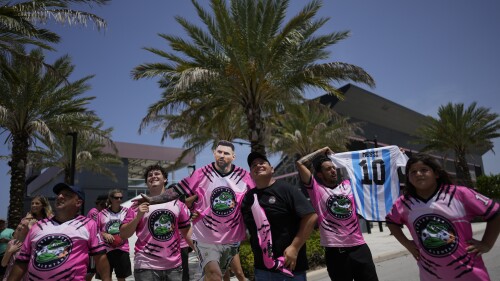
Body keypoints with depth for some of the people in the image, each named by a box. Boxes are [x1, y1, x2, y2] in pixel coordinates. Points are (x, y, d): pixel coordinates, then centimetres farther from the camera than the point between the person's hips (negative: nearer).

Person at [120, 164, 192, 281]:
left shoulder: (177, 203, 8)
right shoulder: (139, 204, 2)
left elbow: (186, 231, 11)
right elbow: (123, 234, 1)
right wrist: (138, 217, -13)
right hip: (146, 266, -2)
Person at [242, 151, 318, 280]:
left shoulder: (286, 190, -9)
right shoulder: (248, 197, 6)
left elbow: (311, 217, -15)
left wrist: (295, 247, -18)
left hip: (290, 266, -5)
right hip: (261, 268, 5)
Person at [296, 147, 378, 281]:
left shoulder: (348, 184, 12)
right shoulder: (316, 188, -1)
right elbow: (300, 163, -8)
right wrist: (321, 151, 2)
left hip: (359, 246, 4)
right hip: (335, 251, -4)